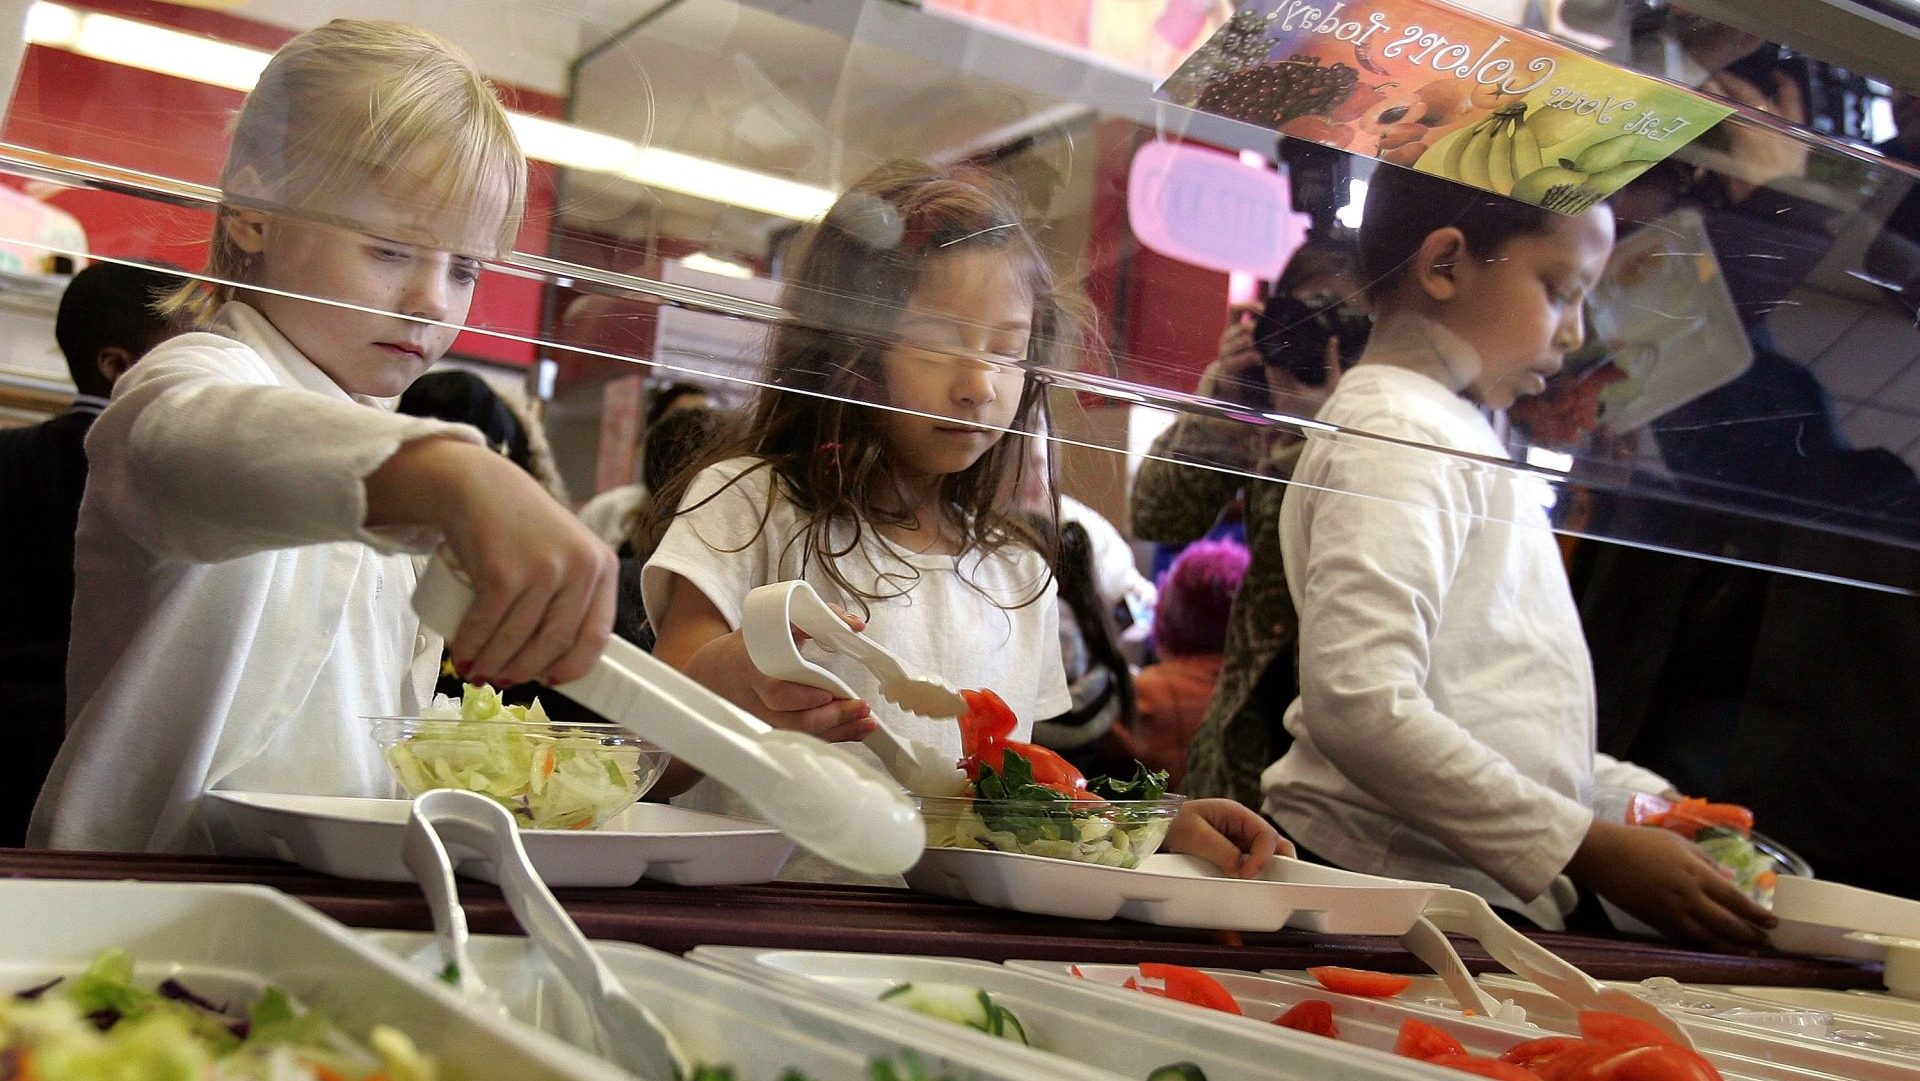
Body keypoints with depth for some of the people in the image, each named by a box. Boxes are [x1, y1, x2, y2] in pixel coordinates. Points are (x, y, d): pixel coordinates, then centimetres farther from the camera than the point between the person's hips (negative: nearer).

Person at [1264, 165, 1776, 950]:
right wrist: (1590, 850, -19)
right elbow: (1360, 706, -23)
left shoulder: (1456, 434, 18)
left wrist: (1642, 798, 12)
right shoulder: (1396, 437, -12)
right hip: (1388, 888, -9)